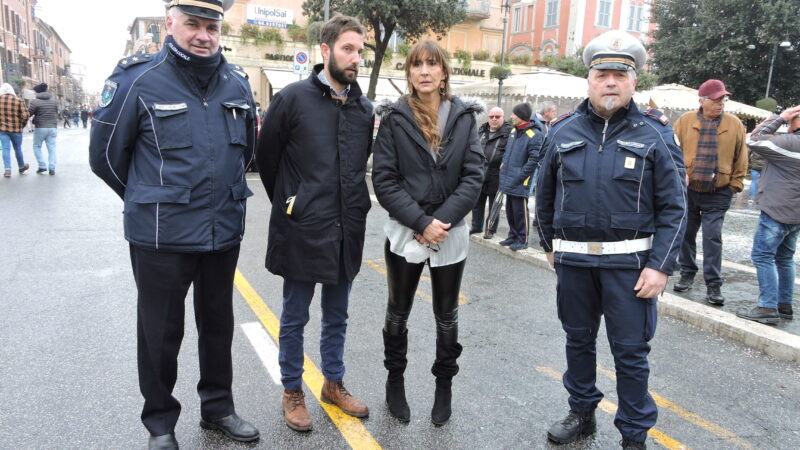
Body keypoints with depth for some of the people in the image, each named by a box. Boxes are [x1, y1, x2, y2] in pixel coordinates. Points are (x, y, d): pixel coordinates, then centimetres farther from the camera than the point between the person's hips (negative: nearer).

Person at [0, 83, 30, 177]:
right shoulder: (18, 100, -6)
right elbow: (25, 115, -10)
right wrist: (21, 125, 5)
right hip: (16, 129, 0)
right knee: (17, 149, 14)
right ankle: (21, 167, 30)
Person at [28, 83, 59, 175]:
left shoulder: (35, 101, -9)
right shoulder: (54, 101, 7)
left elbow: (29, 114, -5)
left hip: (40, 127, -4)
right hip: (52, 127, 4)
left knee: (37, 147, 12)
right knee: (52, 148, 5)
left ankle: (42, 166, 3)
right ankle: (52, 168, 1)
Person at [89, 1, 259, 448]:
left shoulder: (237, 82, 2)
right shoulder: (138, 81, -10)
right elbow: (106, 156, -1)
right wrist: (152, 201, 9)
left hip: (225, 232, 4)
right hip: (161, 236, -4)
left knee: (218, 325, 17)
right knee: (161, 333, 10)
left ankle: (219, 407, 36)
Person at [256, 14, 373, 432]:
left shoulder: (365, 108, 5)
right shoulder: (293, 98, -9)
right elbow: (266, 157, 0)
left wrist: (353, 206, 14)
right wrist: (288, 205, 7)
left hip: (347, 231, 4)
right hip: (301, 230, -4)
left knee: (336, 316, 18)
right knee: (295, 317, 11)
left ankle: (333, 383, 35)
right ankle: (292, 391, 28)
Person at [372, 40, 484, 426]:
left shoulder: (464, 116, 1)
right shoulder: (395, 118, -3)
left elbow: (474, 176, -5)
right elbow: (383, 179, -9)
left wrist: (442, 220, -16)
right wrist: (421, 222, -17)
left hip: (451, 234, 1)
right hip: (405, 232, -1)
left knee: (446, 317, 14)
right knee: (398, 313, 14)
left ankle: (444, 386, 32)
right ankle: (395, 380, 34)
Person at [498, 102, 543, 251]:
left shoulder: (534, 135, -15)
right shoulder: (513, 131, 12)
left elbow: (534, 160, -18)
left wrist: (519, 177, -18)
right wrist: (504, 168, 15)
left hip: (520, 183, -8)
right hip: (508, 180, 8)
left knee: (520, 211, -1)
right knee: (509, 209, 16)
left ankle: (522, 239, 11)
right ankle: (513, 235, 29)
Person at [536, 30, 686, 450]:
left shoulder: (654, 134, -2)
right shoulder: (564, 131, 4)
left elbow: (673, 207, -4)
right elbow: (545, 194, 13)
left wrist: (660, 266, -11)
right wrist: (551, 245, 16)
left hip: (629, 262, -2)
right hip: (573, 260, 3)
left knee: (630, 351, 5)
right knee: (578, 340, 16)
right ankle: (582, 412, 36)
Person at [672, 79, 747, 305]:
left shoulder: (735, 124, -1)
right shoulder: (685, 121, -2)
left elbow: (741, 158, 6)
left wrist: (735, 185, 4)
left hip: (718, 194, -1)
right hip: (686, 191, 1)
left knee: (713, 238, -4)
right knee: (686, 234, 11)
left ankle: (713, 285, 3)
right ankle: (687, 274, 28)